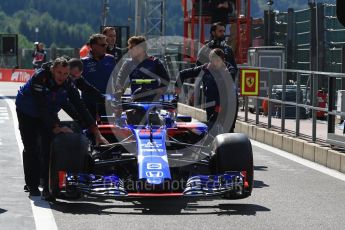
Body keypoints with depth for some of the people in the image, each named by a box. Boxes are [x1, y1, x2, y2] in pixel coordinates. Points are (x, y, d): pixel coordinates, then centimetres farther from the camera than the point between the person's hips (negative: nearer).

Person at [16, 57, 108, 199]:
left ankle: (48, 187, -10)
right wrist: (56, 127, -45)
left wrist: (97, 134, -27)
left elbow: (81, 109, -20)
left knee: (50, 148, -11)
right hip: (27, 113, -3)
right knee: (31, 148, -8)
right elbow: (42, 107, -38)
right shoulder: (40, 78, -33)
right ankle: (32, 186, 2)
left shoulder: (68, 85, -19)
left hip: (49, 114, 3)